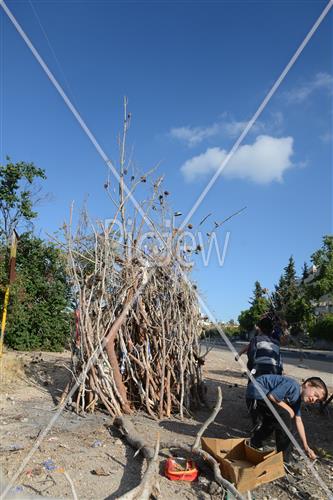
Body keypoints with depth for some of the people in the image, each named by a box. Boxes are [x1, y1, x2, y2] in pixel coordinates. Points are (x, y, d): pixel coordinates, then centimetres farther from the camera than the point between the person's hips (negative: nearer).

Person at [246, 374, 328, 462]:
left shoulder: (297, 399, 11)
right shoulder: (293, 386, -20)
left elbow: (298, 421, 14)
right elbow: (271, 396, -25)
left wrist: (306, 447, 13)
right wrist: (288, 409, -11)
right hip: (256, 393, -10)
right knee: (284, 416, -13)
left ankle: (253, 445, 40)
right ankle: (284, 459, 0)